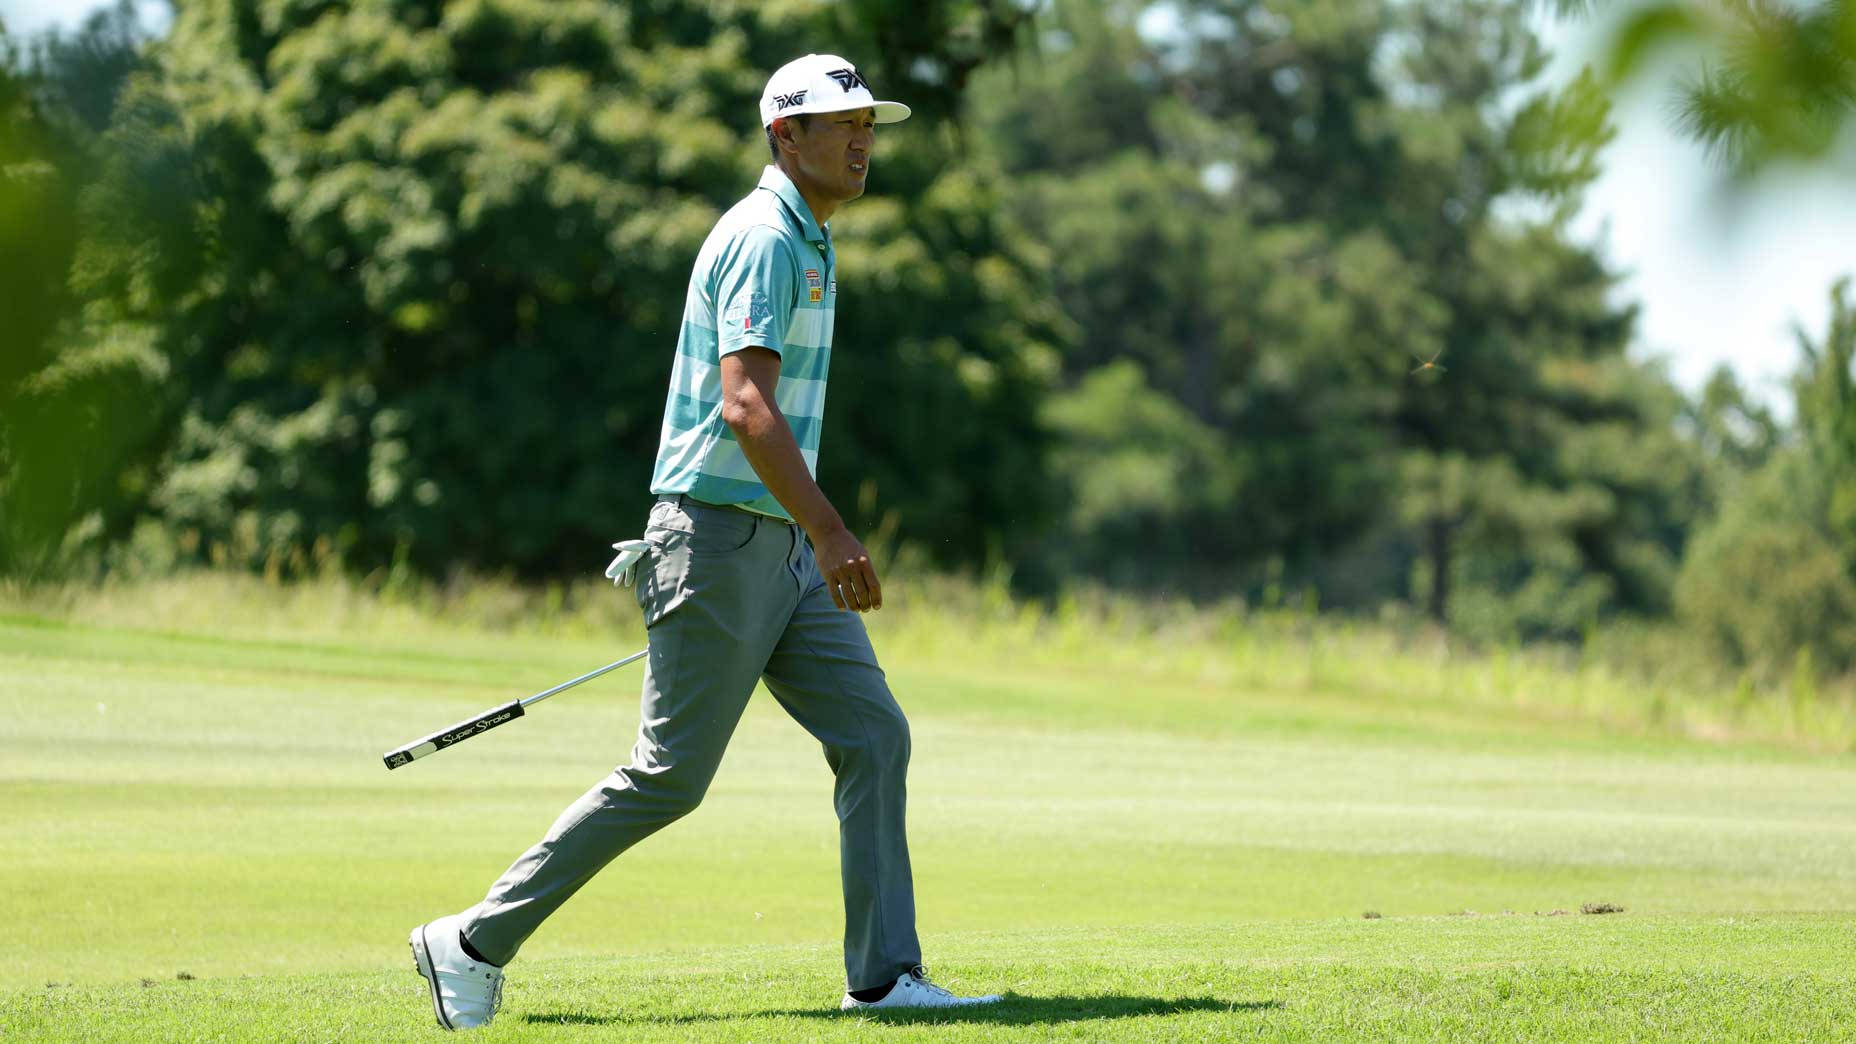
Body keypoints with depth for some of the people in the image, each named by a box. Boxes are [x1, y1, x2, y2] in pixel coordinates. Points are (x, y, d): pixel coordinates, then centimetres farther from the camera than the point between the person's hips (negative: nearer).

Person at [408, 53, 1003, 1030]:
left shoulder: (805, 244, 18)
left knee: (873, 736, 0)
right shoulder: (762, 238, -14)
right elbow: (745, 407, -25)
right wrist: (831, 533, -30)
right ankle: (476, 943, 4)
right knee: (669, 776, -5)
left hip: (780, 546, 10)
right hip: (719, 537, -10)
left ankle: (885, 978, -1)